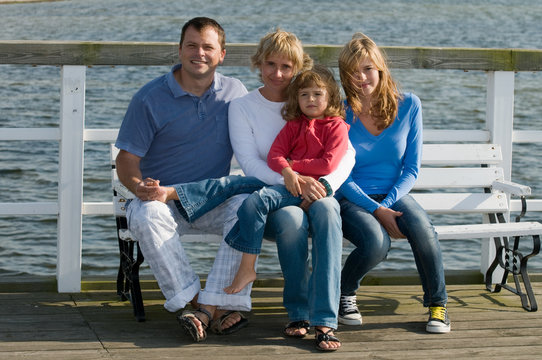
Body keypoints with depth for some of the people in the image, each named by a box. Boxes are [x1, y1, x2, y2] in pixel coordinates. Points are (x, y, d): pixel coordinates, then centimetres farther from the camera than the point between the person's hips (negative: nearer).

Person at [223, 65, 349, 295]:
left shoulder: (337, 127, 7)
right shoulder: (293, 125, 22)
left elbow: (328, 164, -6)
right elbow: (274, 155, 9)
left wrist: (294, 164, -2)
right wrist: (287, 171, -12)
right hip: (293, 186, 6)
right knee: (253, 202, -21)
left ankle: (247, 269, -25)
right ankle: (246, 268, -20)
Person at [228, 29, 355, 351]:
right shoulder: (242, 107, 6)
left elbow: (347, 153, 1)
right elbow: (249, 163, -7)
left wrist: (326, 183, -20)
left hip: (313, 194, 1)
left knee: (327, 208, -35)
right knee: (291, 218, -36)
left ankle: (325, 319, -38)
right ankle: (299, 313, -18)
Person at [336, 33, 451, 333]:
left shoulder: (408, 105, 0)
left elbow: (411, 169, 1)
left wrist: (387, 204, -14)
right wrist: (377, 211, -19)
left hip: (394, 195, 2)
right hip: (352, 199, -2)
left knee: (423, 230, -31)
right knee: (376, 243, -34)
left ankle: (437, 303, -9)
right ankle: (344, 294, -2)